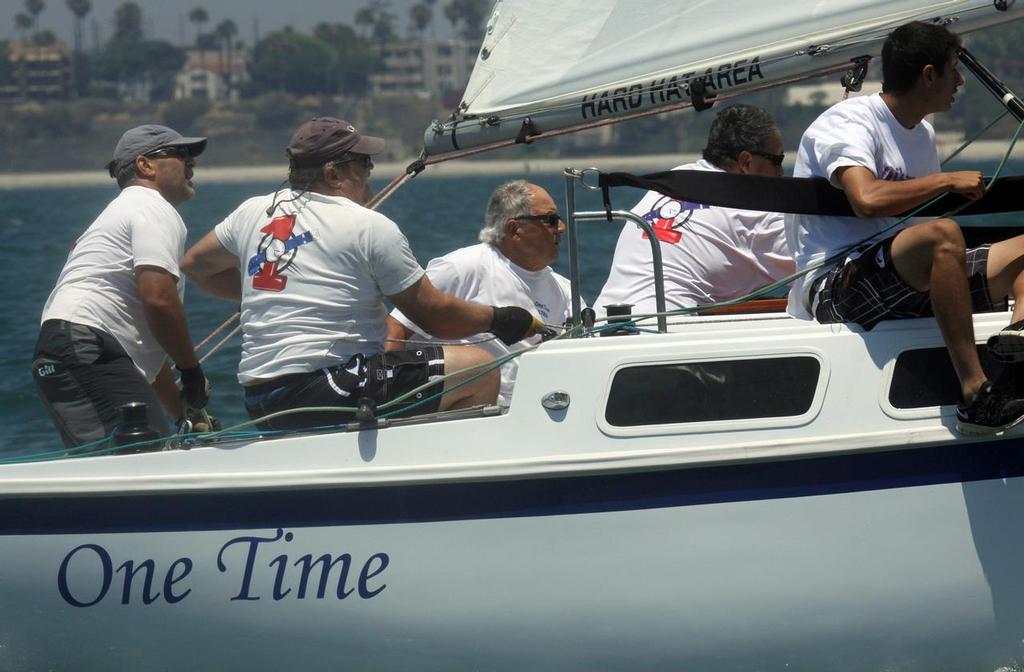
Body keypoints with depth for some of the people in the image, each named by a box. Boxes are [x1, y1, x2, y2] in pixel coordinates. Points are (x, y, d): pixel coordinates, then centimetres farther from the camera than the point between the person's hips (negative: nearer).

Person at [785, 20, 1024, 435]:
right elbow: (867, 199, -29)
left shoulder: (922, 135, 19)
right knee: (942, 234, -36)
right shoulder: (848, 124, -10)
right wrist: (947, 181, -17)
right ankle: (976, 395, -41)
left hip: (905, 285, 9)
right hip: (833, 285, -9)